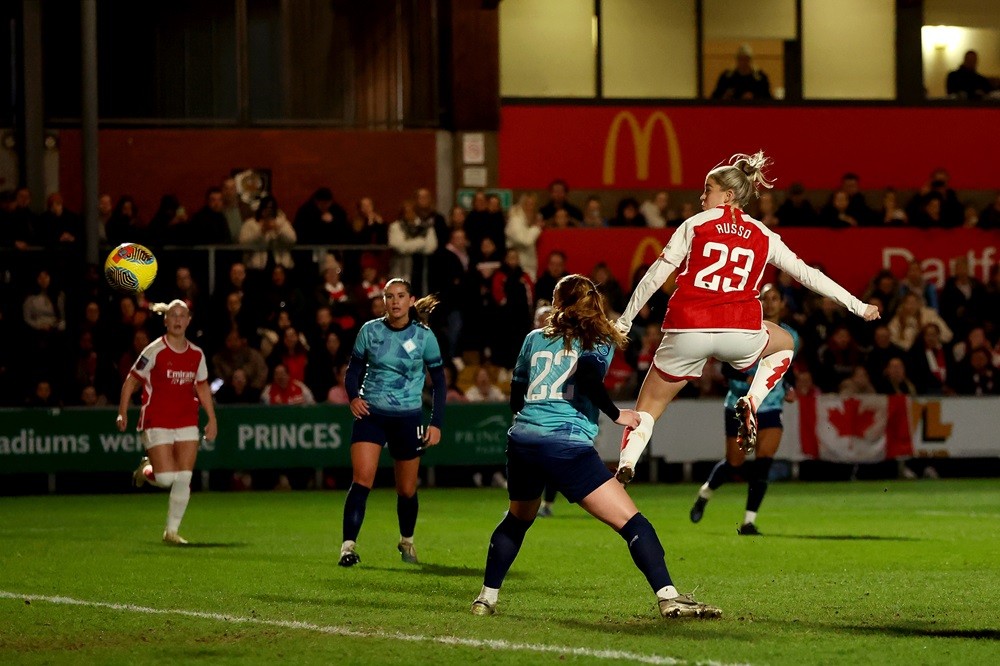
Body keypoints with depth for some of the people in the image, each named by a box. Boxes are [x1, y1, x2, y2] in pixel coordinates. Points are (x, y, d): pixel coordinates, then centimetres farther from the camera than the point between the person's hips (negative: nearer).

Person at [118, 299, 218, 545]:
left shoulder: (196, 355, 6)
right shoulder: (155, 351, -8)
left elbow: (202, 387, 19)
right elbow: (131, 381, -3)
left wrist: (212, 419, 15)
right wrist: (122, 413, -9)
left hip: (187, 423, 4)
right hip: (157, 423, -4)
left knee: (183, 479, -3)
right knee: (165, 478, -13)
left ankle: (172, 531, 8)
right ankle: (146, 469, 24)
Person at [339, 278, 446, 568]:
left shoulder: (424, 336, -2)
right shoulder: (370, 331, 0)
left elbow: (439, 381, 4)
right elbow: (353, 370, 7)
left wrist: (436, 422, -2)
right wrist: (353, 396, -14)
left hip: (408, 418, 0)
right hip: (370, 414, 0)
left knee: (407, 490, 10)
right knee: (362, 480, -18)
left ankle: (407, 541, 37)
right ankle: (348, 545, -20)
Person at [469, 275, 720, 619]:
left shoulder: (535, 339, 19)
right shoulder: (599, 342, 7)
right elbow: (588, 378, -15)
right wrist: (616, 415, -3)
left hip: (522, 438, 5)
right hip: (567, 446, -5)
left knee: (517, 519, 30)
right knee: (632, 523, -6)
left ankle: (487, 597, 30)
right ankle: (668, 597, -18)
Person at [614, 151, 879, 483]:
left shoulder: (695, 224, 8)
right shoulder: (764, 237, 14)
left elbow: (656, 275, 5)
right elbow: (807, 274, 16)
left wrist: (624, 321, 12)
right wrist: (857, 306, 25)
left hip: (686, 331, -1)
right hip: (740, 334, 1)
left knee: (649, 406, 13)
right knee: (784, 343, 34)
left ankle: (625, 466, -12)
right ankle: (750, 404, 11)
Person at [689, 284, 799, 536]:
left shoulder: (790, 336, 7)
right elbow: (727, 367, -9)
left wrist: (786, 388, 5)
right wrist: (749, 378, -26)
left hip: (771, 409, 2)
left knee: (763, 463, -15)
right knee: (734, 464, 5)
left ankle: (749, 522, -10)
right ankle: (705, 493, 37)